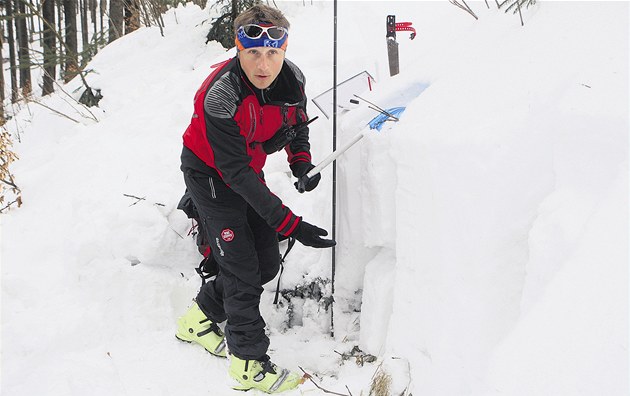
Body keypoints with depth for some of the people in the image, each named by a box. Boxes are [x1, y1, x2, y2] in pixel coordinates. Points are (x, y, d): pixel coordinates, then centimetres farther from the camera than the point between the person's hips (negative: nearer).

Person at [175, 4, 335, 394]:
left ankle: (200, 318, 28)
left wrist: (302, 162, -13)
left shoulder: (293, 78, -16)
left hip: (249, 169, 7)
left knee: (267, 263, 7)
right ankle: (251, 364, 6)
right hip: (210, 172, -6)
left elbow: (296, 124, 7)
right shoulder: (220, 96, -35)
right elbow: (235, 172, -34)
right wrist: (290, 223, -38)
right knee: (241, 267, -9)